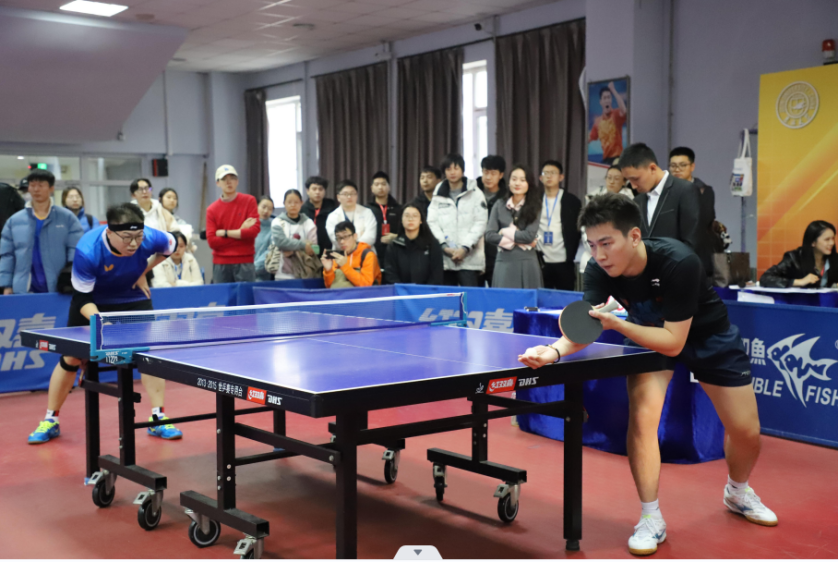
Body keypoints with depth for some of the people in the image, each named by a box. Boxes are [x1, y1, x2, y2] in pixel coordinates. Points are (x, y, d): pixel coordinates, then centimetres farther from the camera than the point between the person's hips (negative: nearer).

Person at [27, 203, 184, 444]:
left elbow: (171, 245, -4)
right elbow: (82, 298, -28)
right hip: (92, 302, -2)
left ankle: (158, 419, -1)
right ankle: (50, 420, 18)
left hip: (133, 299, 2)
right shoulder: (87, 251, -38)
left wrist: (143, 272, -9)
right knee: (71, 358, 0)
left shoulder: (150, 239, -30)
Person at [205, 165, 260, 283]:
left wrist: (224, 233, -6)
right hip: (221, 265, 1)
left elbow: (254, 230, -7)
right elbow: (212, 241, -4)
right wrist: (240, 232, -6)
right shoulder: (212, 210, 4)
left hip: (245, 262, -1)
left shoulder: (249, 201, 3)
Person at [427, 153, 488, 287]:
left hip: (469, 259, -3)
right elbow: (432, 222, 6)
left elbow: (480, 223, -3)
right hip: (445, 258, 3)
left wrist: (465, 248, -12)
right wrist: (444, 246, -8)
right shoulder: (438, 196, 13)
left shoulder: (475, 194, 4)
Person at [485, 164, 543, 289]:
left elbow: (530, 236, -7)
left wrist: (505, 232, -1)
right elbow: (489, 235, -1)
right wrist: (517, 241, -6)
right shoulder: (499, 205, 8)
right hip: (504, 263, 1)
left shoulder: (534, 207, 5)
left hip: (527, 265, -1)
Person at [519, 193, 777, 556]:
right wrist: (555, 350, -50)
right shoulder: (599, 271, -26)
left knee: (746, 432, 3)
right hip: (648, 334, 2)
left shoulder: (678, 263, -39)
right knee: (641, 416, -20)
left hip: (708, 335, -2)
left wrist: (616, 324, -48)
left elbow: (673, 342, -37)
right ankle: (651, 518, -5)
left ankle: (738, 492, 36)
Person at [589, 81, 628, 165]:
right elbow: (590, 138, 20)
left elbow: (624, 110, -29)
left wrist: (613, 90, -24)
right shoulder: (597, 121, 10)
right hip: (605, 159, 6)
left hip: (617, 157, -6)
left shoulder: (616, 114, -5)